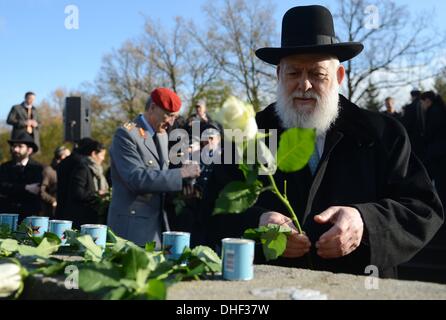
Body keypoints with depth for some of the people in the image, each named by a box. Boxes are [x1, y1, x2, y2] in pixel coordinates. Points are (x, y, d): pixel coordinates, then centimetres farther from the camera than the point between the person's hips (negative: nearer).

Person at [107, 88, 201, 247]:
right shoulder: (126, 134, -13)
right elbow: (137, 178, -23)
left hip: (157, 223, 8)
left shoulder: (162, 134, 13)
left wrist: (184, 186, 3)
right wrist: (181, 173, -22)